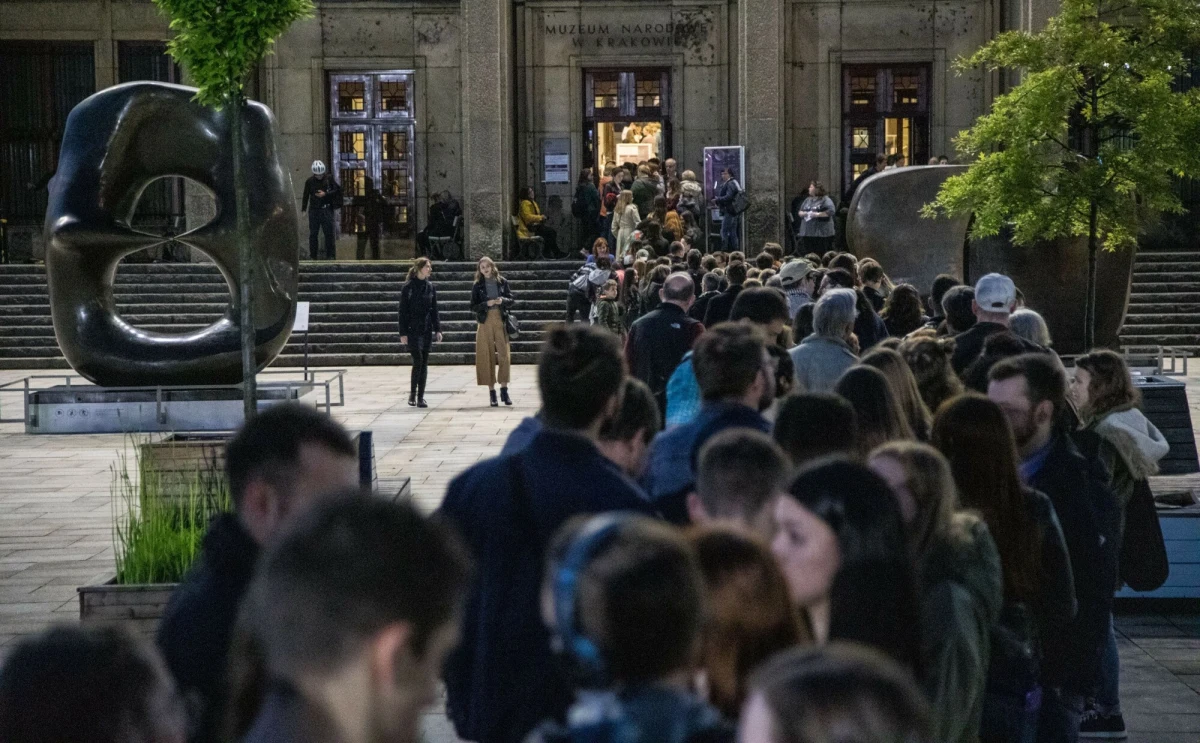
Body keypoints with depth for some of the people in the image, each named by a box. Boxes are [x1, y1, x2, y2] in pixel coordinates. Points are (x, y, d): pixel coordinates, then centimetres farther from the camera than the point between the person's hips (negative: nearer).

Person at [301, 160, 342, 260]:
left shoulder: (329, 178, 1)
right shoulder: (309, 182, 4)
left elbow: (337, 190, 0)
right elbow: (305, 196, 8)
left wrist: (325, 194, -12)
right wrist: (303, 209, 4)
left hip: (327, 210, -1)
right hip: (314, 210, 1)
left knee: (329, 233, -3)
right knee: (313, 234, 3)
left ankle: (330, 255, 3)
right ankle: (313, 256, 9)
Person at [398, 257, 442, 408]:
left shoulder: (430, 287, 8)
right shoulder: (408, 287, -5)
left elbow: (434, 310, 11)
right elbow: (402, 311, -4)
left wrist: (437, 329, 3)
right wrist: (403, 333, -9)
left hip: (427, 330, 4)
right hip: (412, 330, -4)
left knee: (424, 363, 4)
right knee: (418, 360, -13)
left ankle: (421, 397, 8)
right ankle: (412, 394, 2)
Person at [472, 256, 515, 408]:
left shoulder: (502, 282, 6)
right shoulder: (477, 286, 4)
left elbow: (511, 301, 7)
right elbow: (473, 307, 1)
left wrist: (503, 300, -14)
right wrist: (487, 304, -15)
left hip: (501, 321, 0)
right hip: (485, 322, 0)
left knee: (504, 355, -6)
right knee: (487, 356, 0)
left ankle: (504, 390, 1)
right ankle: (491, 392, 4)